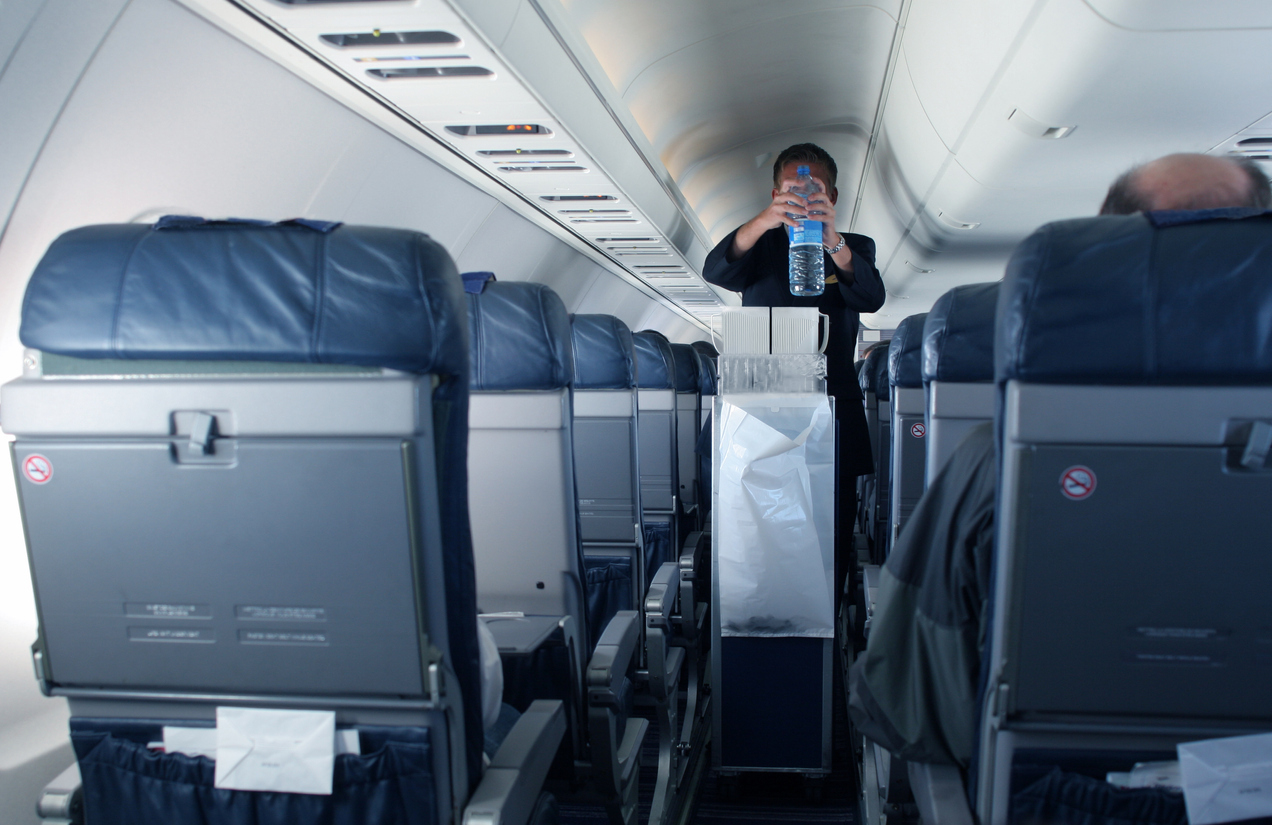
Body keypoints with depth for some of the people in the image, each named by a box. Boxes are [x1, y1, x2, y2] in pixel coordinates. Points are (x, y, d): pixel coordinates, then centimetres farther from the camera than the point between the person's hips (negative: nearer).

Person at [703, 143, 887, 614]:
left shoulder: (855, 249, 12)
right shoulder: (760, 244, 12)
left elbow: (871, 298, -10)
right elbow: (715, 272, -11)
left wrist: (832, 242, -29)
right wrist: (763, 221, -30)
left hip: (833, 416, 1)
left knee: (833, 537, 1)